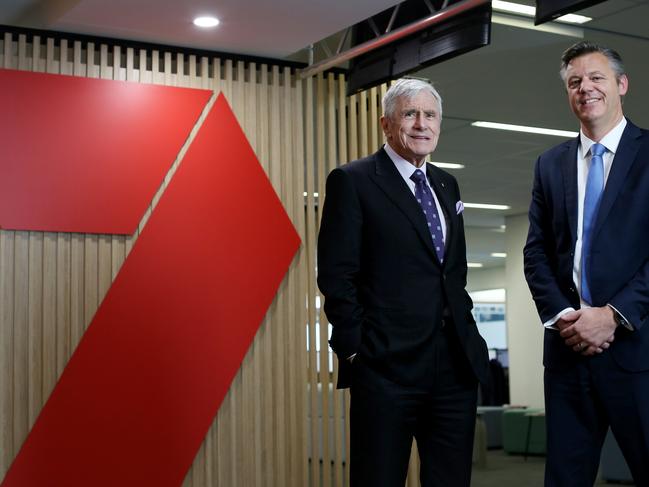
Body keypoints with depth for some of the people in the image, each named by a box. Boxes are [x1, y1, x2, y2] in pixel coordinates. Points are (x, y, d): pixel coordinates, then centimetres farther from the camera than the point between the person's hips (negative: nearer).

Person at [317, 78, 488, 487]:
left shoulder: (447, 185, 16)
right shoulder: (352, 181, -4)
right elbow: (336, 275, -8)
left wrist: (464, 327, 10)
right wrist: (355, 346, -11)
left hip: (456, 362, 6)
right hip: (387, 365, -6)